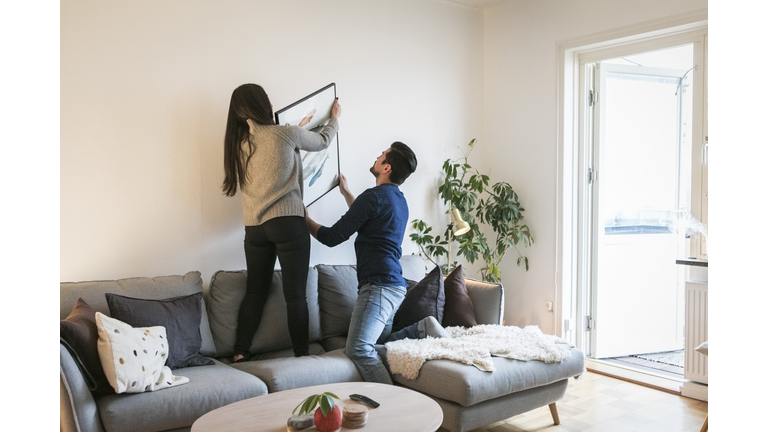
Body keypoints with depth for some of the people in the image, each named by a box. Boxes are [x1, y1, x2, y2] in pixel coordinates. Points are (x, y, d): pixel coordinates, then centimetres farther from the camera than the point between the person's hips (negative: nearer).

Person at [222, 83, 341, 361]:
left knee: (255, 291, 13)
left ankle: (240, 354, 12)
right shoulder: (287, 134, -6)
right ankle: (302, 356, 6)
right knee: (296, 294, 0)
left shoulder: (238, 142, 8)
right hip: (287, 223, -5)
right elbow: (322, 142, 13)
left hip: (253, 227, 6)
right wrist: (334, 119, 32)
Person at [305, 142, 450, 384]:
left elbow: (332, 237, -8)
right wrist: (345, 192, 48)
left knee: (358, 349, -22)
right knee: (378, 342, 19)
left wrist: (306, 220, 10)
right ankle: (422, 328, 8)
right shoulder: (398, 199, 18)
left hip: (379, 285, -11)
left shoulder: (375, 196, -11)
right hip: (395, 285, 11)